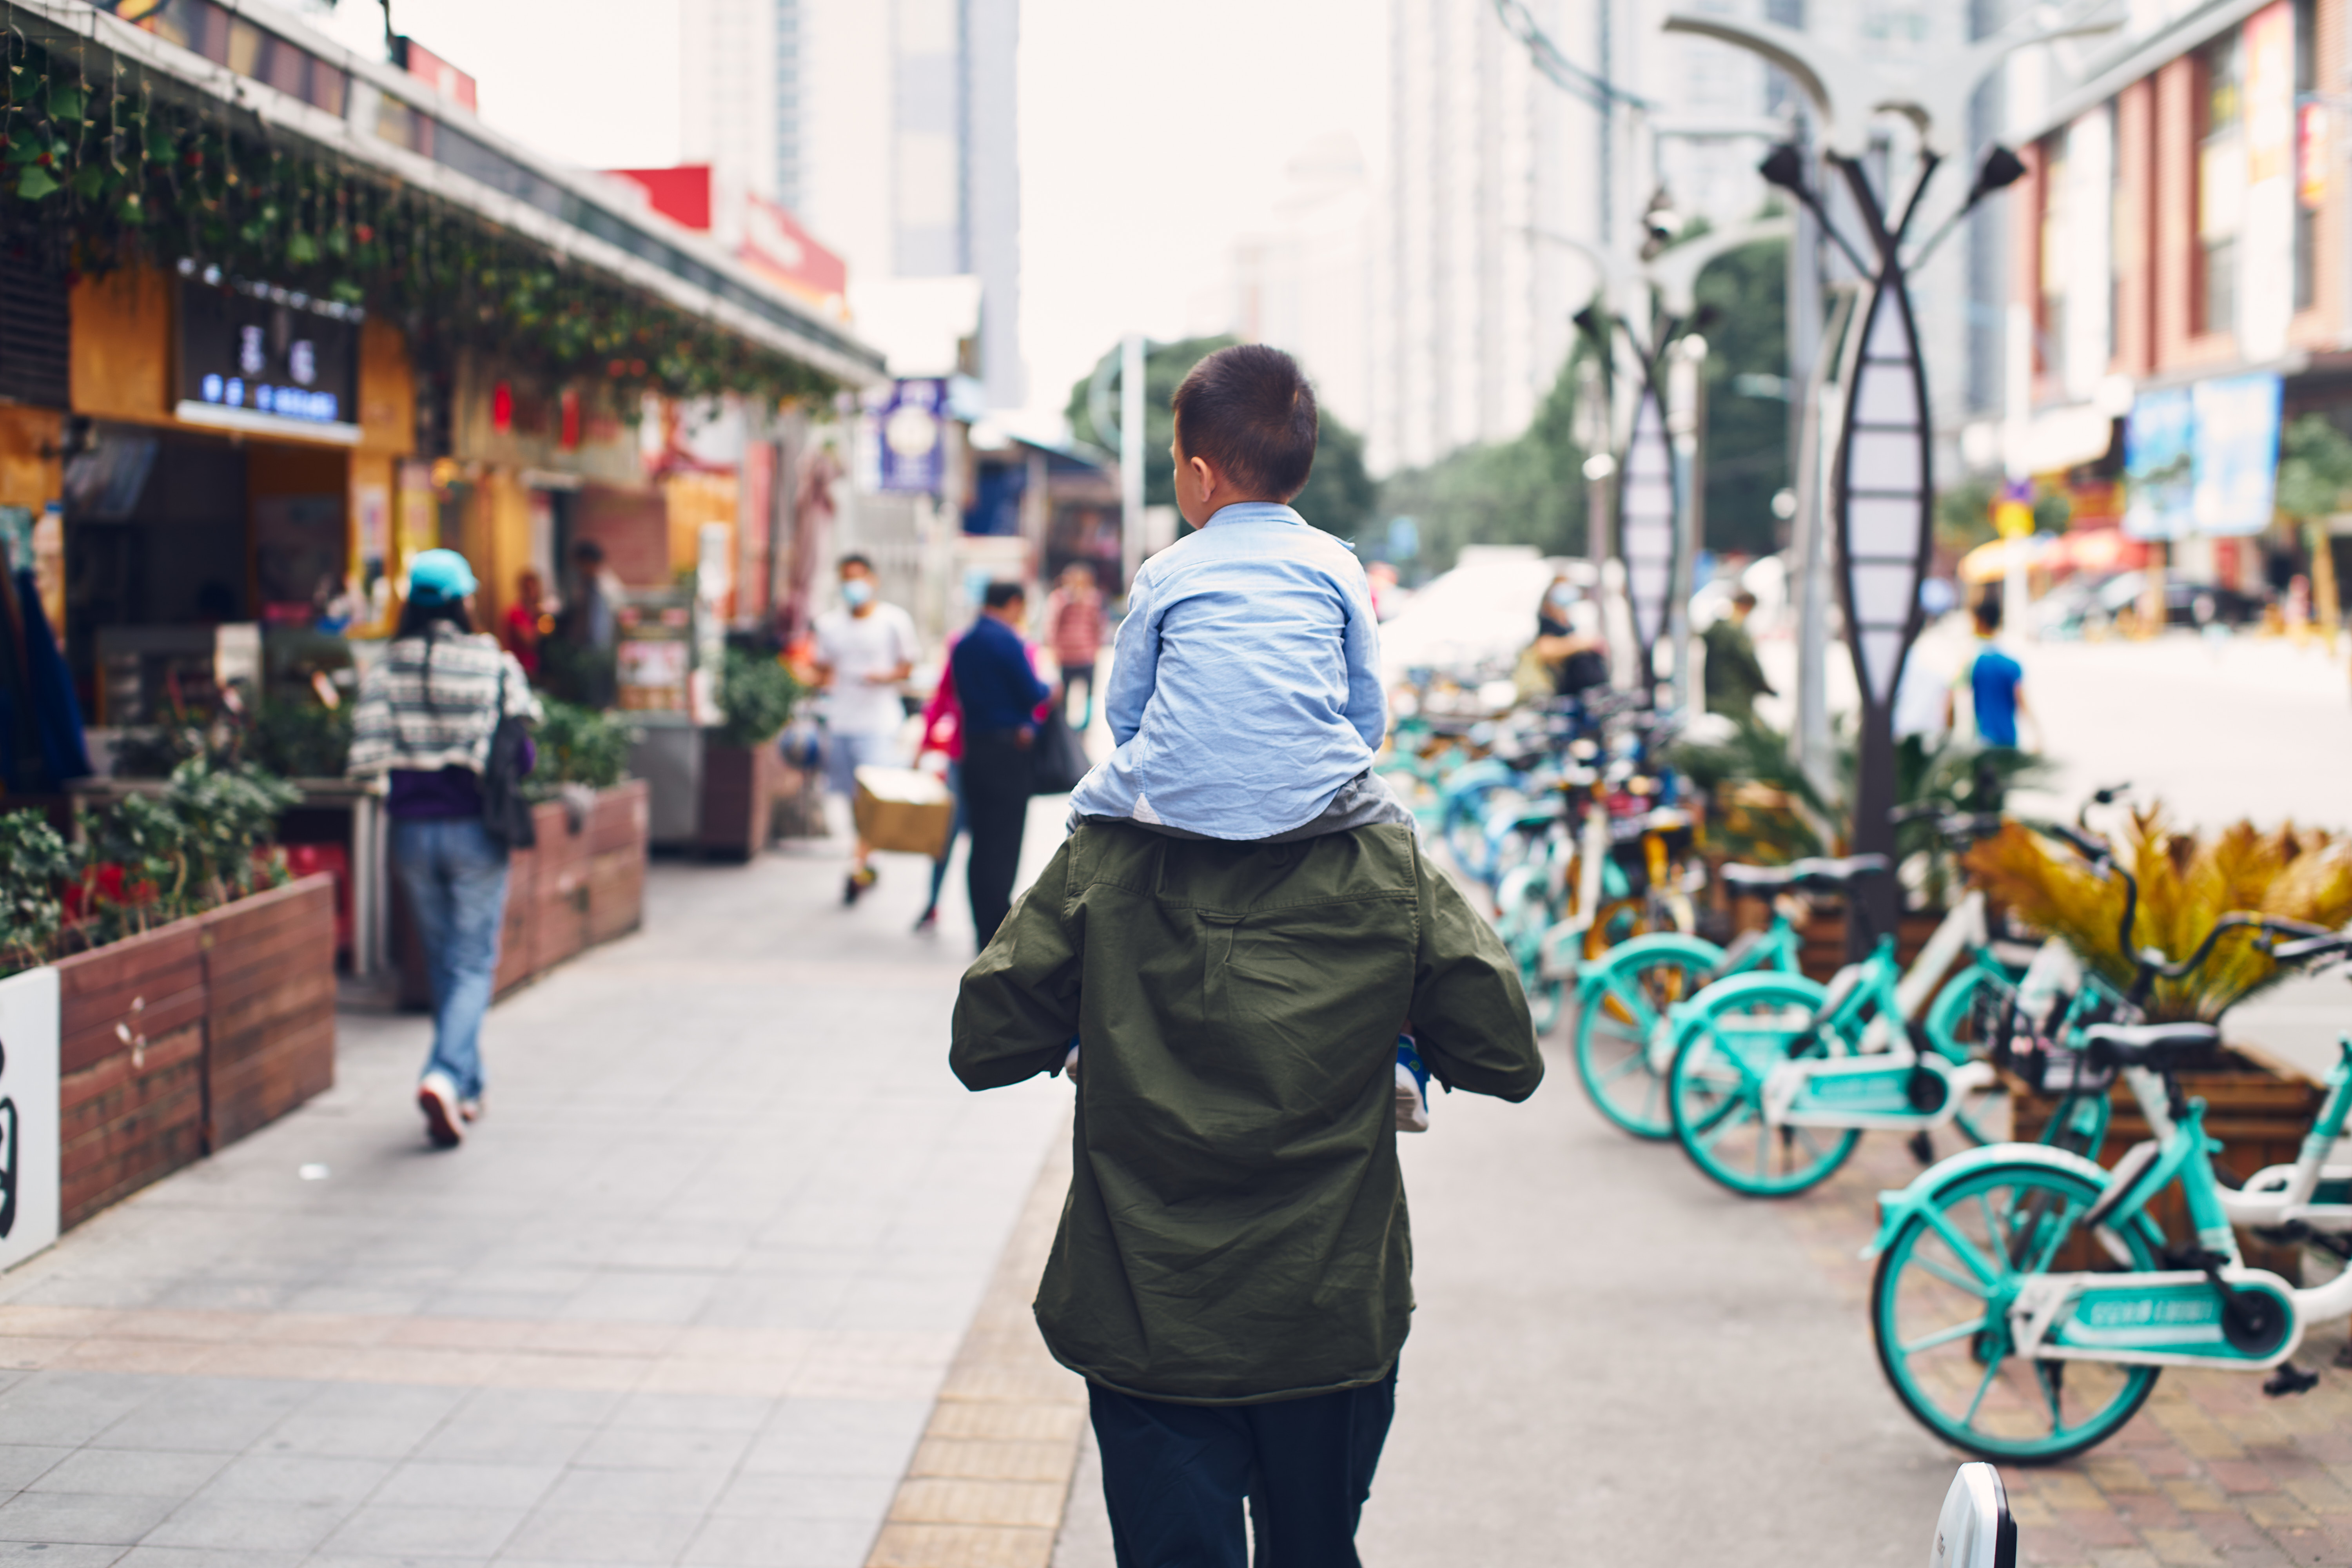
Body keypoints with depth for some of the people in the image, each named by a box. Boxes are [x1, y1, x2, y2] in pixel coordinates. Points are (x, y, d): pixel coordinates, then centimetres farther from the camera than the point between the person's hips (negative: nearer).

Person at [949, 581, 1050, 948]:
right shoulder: (1007, 641, -12)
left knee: (982, 843, 11)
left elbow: (961, 696, 14)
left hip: (974, 748, 7)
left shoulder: (962, 644, 12)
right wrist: (1050, 690, 10)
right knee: (1004, 842, -5)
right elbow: (1031, 693, -12)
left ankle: (986, 929, 14)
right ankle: (998, 932, -6)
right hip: (1008, 750, -7)